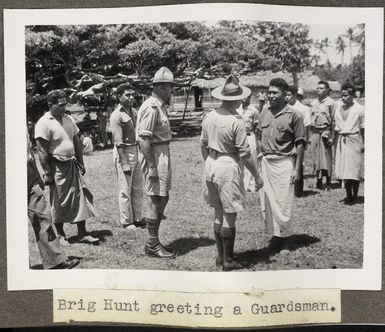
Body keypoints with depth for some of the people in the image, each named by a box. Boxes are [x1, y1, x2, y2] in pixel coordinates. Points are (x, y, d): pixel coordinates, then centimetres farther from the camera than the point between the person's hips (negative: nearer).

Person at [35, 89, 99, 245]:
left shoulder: (68, 119, 10)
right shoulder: (44, 123, -11)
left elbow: (77, 143, 16)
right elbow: (42, 150, -15)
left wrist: (81, 163, 13)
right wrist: (47, 173, -18)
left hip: (72, 165, 6)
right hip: (56, 167, -6)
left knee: (80, 198, 6)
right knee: (58, 202, 4)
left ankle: (82, 233, 14)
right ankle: (60, 235, 18)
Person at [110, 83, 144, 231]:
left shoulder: (134, 111, 10)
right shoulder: (116, 116, -14)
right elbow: (118, 143, -18)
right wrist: (125, 163, -20)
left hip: (136, 151, 8)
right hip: (123, 153, -8)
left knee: (138, 188, 14)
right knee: (125, 190, 1)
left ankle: (137, 219, 26)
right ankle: (126, 221, 13)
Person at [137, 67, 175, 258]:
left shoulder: (160, 106, 15)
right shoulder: (151, 107, -16)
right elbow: (144, 139, -21)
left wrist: (163, 162, 16)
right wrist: (151, 166, -23)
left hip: (162, 153, 10)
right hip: (153, 155, -10)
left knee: (162, 198, 15)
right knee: (154, 199, -3)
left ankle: (154, 241, 26)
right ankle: (153, 246, 8)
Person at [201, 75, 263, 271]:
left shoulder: (209, 116, 4)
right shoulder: (236, 122, -16)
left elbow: (203, 145, 12)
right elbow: (244, 153, -14)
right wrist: (256, 176, -4)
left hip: (211, 165, 7)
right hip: (228, 167, -7)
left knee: (219, 214, 17)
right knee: (229, 216, 2)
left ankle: (220, 256, 26)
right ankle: (228, 261, 10)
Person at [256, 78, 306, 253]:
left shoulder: (293, 115, -8)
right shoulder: (264, 113, 9)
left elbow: (300, 143, -7)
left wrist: (297, 169, -11)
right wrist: (260, 156, 10)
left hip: (284, 162, -5)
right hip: (266, 162, 5)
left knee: (283, 202, 0)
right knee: (267, 201, 8)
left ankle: (285, 237, 17)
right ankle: (274, 235, 22)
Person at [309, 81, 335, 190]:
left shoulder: (330, 103, -3)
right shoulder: (315, 103, 15)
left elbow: (333, 121, -5)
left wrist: (332, 137, -9)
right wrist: (310, 136, 12)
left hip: (325, 131, -6)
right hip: (315, 133, 6)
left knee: (326, 157, -4)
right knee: (316, 157, 7)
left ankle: (328, 183, 4)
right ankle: (319, 181, 17)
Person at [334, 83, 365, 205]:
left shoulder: (359, 109, -2)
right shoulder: (338, 109, 11)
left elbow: (363, 128, 0)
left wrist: (363, 144, -4)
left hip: (354, 139, -4)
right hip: (342, 140, 5)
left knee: (354, 169, -3)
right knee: (343, 169, 4)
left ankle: (354, 196, 9)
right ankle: (348, 195, 14)